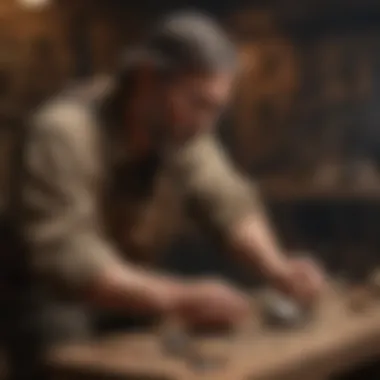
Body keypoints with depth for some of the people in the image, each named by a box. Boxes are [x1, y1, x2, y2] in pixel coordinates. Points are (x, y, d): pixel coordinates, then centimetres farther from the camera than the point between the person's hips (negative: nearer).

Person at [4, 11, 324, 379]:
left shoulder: (177, 123, -12)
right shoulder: (63, 131, -31)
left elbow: (226, 199, -7)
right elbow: (66, 258, -38)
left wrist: (279, 269, -24)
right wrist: (180, 299, -46)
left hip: (106, 273, 6)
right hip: (34, 285, -5)